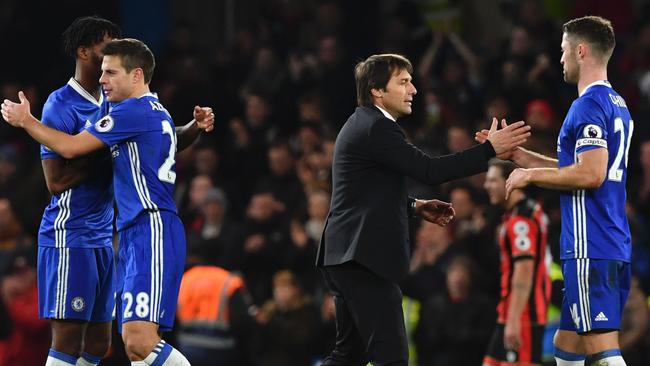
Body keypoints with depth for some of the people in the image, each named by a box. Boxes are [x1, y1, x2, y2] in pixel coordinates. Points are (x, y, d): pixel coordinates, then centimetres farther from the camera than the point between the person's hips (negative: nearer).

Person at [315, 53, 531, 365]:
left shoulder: (362, 125, 18)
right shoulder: (376, 128, -14)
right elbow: (429, 170, -21)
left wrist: (414, 207, 16)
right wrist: (490, 149, -18)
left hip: (346, 256, 11)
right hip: (365, 257, -11)